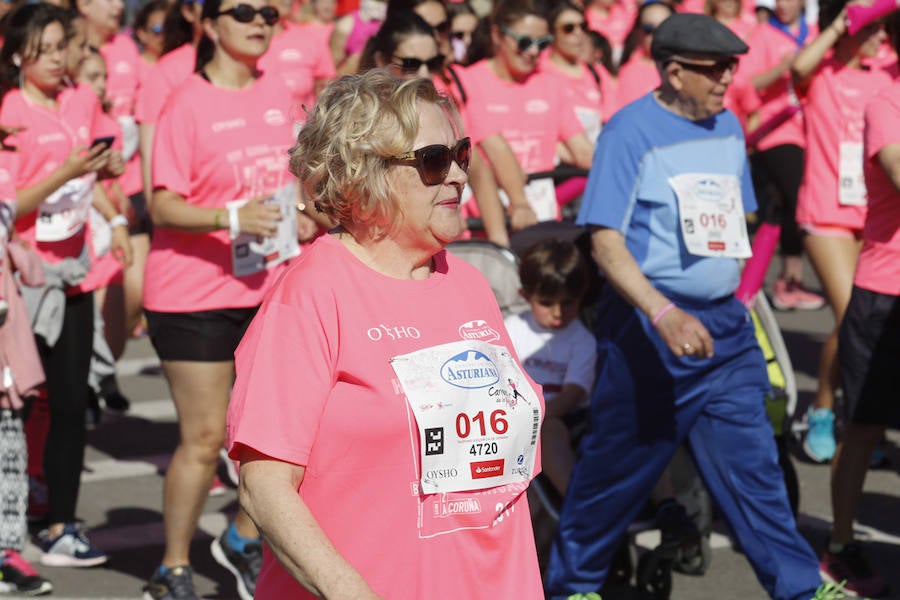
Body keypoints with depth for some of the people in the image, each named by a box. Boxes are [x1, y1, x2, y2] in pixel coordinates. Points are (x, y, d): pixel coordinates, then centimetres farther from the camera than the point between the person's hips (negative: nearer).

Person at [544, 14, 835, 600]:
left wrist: (729, 300, 16)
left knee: (752, 459, 4)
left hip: (725, 326, 5)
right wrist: (665, 315, -31)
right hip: (647, 327, -5)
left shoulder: (728, 127, 8)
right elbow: (606, 240, -19)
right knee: (618, 466, 6)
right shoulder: (631, 130, -12)